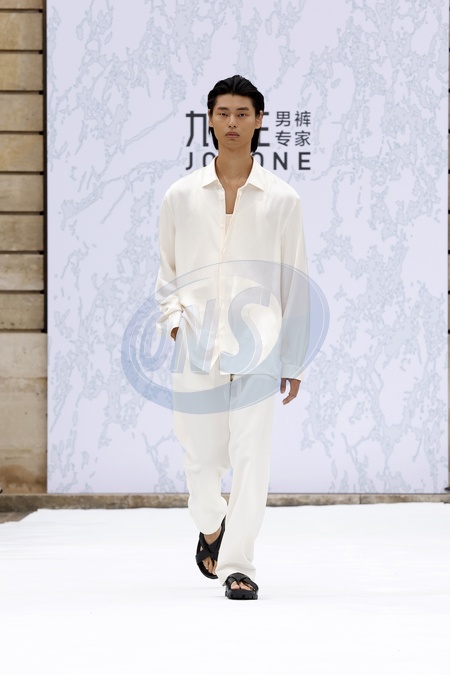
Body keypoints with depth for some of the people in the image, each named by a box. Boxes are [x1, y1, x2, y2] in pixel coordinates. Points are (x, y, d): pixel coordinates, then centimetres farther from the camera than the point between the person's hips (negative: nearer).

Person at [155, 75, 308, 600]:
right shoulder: (181, 196, 8)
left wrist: (293, 362, 6)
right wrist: (173, 317, -2)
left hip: (258, 346, -1)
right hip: (196, 345, 1)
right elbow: (166, 272, 17)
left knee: (251, 457, -10)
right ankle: (211, 527, 36)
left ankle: (237, 565, -5)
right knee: (200, 458, 6)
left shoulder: (280, 199, 4)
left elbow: (294, 284, 7)